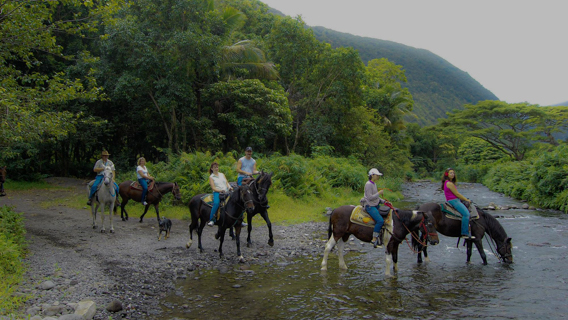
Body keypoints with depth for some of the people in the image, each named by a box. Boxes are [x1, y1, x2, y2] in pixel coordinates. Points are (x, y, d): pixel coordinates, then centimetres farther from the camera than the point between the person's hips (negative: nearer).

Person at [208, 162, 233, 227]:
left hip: (226, 192, 4)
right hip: (217, 192, -4)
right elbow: (213, 188, -1)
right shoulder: (211, 177, 10)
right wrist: (220, 190, -18)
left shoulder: (222, 175, 24)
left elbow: (227, 183, 17)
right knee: (216, 203, -36)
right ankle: (211, 220, -31)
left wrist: (229, 188, -6)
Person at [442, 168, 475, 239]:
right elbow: (457, 194, -12)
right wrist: (466, 200, -1)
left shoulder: (446, 183, 17)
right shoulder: (450, 183, -15)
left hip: (450, 201, 11)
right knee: (466, 214, -22)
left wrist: (465, 199, 21)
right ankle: (465, 233, -25)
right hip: (453, 201, -11)